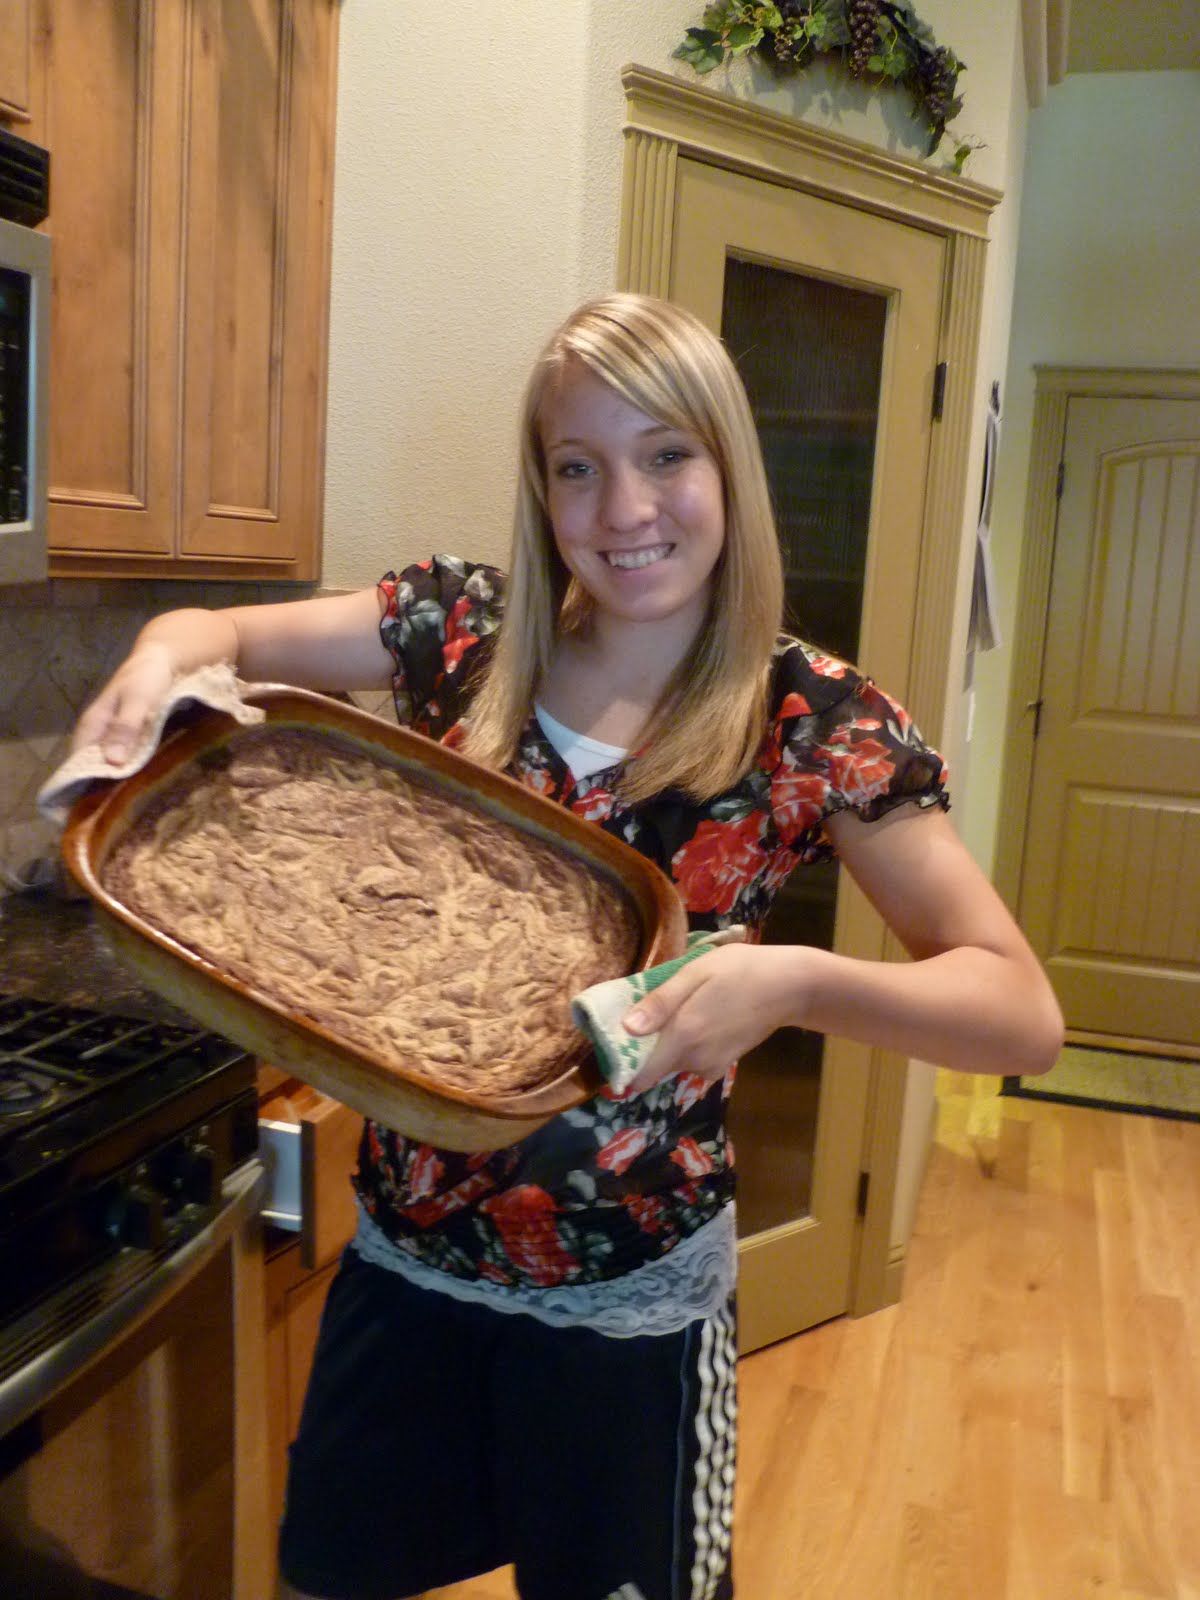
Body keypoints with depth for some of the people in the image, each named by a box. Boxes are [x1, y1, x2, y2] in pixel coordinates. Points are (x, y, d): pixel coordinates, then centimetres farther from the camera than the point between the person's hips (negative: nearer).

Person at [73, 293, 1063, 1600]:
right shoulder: (466, 629, -7)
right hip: (403, 1256, 3)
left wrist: (791, 980, -35)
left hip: (625, 1305, -3)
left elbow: (1024, 1013, -16)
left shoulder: (818, 724, -15)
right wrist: (161, 658, -20)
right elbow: (222, 634, 4)